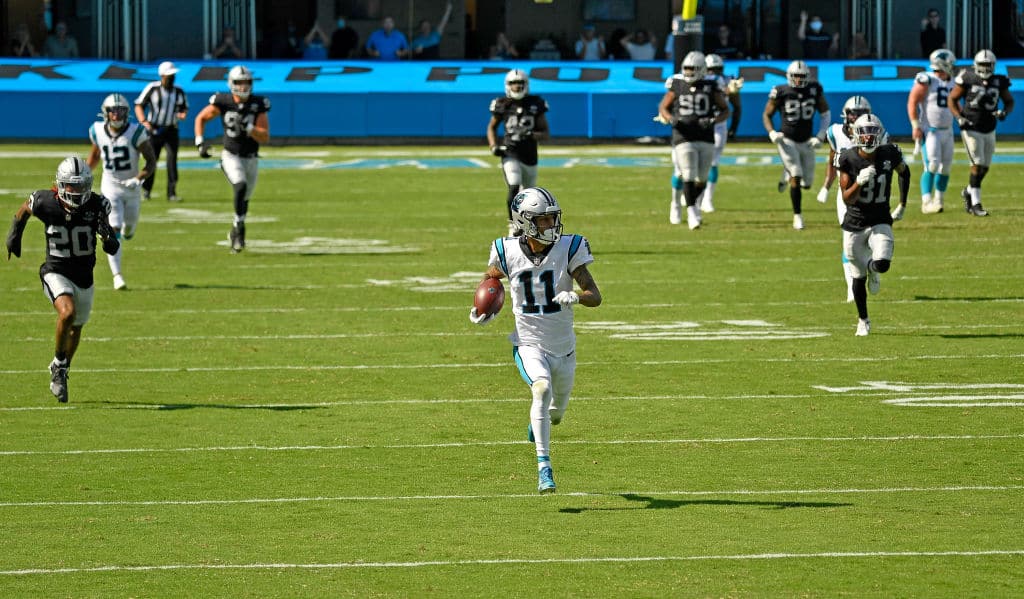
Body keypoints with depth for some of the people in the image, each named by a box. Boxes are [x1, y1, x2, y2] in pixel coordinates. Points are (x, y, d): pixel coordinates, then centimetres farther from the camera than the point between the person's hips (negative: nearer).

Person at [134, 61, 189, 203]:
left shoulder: (179, 92, 4)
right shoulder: (152, 89, -7)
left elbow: (184, 107, 17)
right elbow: (139, 105, -5)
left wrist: (183, 114, -8)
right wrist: (143, 121, -20)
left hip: (171, 130, 2)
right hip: (154, 130, -2)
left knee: (172, 160, -6)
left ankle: (172, 193, -2)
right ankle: (146, 190, 20)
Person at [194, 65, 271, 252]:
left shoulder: (258, 105, -10)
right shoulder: (223, 102, -11)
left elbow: (265, 137, -13)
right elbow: (200, 118, 5)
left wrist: (247, 127, -28)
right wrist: (200, 142, -5)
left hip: (251, 159, 2)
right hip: (231, 157, -2)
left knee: (244, 199, 12)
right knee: (240, 186, -29)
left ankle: (235, 233, 35)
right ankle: (239, 226, -15)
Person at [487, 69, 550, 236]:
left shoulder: (536, 104, -1)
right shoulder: (502, 105, -1)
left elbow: (545, 133, 0)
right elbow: (491, 127, 14)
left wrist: (532, 136, -21)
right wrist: (494, 146, -3)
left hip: (530, 156, 2)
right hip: (511, 155, -2)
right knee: (514, 189, -22)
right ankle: (513, 224, -10)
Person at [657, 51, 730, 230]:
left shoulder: (711, 87, 2)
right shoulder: (677, 85, 2)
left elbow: (725, 110, 6)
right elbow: (663, 107, 11)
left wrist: (713, 120, -14)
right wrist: (670, 119, -11)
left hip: (706, 139, 1)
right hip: (684, 139, -1)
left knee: (701, 178, 7)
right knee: (689, 176, -11)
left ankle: (693, 201, 34)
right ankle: (691, 212, -3)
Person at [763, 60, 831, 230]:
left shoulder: (814, 90, -5)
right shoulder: (781, 92, -12)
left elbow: (825, 113, 5)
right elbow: (767, 115, 0)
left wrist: (821, 135, -7)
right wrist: (771, 133, -17)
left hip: (806, 142, 3)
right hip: (787, 141, -3)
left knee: (807, 183, 6)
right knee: (796, 178, -14)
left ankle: (787, 175, 39)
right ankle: (797, 216, -3)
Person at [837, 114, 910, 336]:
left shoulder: (889, 154, -9)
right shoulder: (848, 159, -13)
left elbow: (904, 172, 15)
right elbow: (847, 199, -13)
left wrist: (902, 204, 17)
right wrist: (859, 182, -31)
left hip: (880, 222, 0)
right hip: (854, 224, 0)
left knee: (882, 264, -24)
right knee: (859, 276, 8)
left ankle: (872, 267, 16)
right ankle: (863, 320, 32)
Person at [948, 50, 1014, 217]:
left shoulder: (999, 82, 0)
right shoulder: (968, 79, -9)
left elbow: (1009, 101, 11)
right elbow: (952, 99, -1)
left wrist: (1004, 111, -11)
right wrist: (959, 117, -15)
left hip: (989, 131, 4)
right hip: (972, 130, -4)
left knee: (984, 168, 9)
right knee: (977, 165, -11)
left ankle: (969, 192, 35)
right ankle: (976, 204, -6)